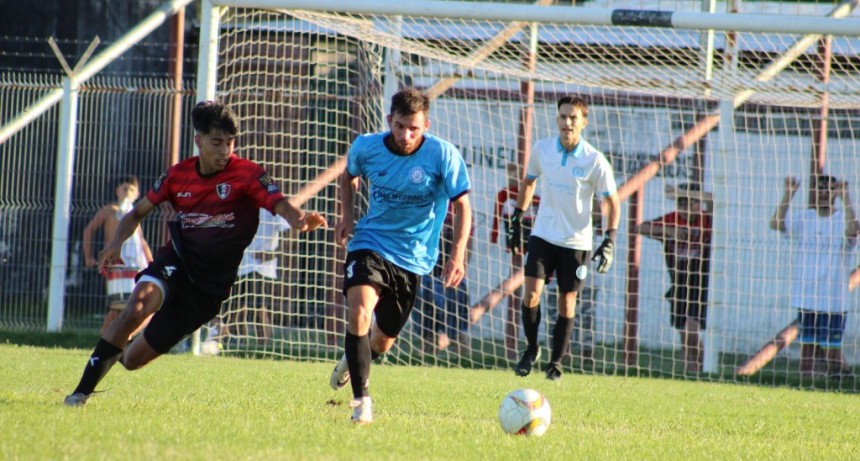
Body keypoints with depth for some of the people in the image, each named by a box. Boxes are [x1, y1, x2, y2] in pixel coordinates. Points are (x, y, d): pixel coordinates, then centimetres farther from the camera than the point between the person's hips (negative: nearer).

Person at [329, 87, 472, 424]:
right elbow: (349, 174, 16)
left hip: (413, 257, 0)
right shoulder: (367, 147, -8)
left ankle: (354, 359, 50)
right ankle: (361, 399, -18)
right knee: (359, 312, -27)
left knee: (383, 341, 12)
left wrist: (458, 255, -20)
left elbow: (462, 206, -9)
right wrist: (346, 214, 1)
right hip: (370, 244, 0)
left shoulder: (443, 155, -15)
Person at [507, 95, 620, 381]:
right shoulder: (542, 149, -3)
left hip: (576, 241, -1)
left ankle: (556, 363, 18)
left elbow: (613, 202, -4)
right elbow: (528, 182, 15)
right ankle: (531, 350, 10)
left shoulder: (595, 161, -11)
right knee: (531, 293, -12)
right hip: (543, 236, 2)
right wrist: (517, 219, 12)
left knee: (567, 302, 4)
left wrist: (610, 241, -14)